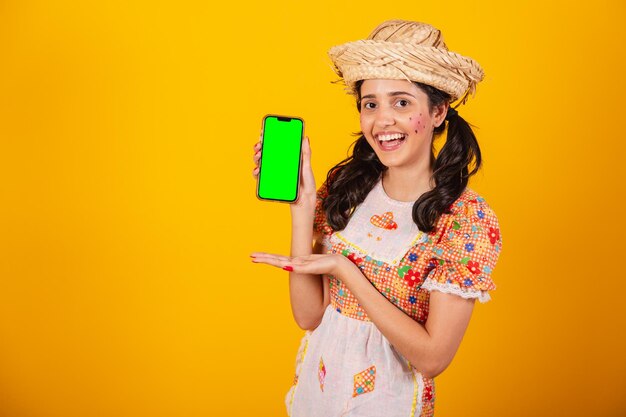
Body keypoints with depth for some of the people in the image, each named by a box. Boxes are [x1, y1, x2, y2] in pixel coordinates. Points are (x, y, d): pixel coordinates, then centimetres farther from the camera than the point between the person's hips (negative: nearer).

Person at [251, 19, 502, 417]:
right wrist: (303, 206, -19)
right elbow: (309, 315, -10)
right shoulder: (345, 185, -9)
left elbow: (433, 358, -21)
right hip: (315, 384, 4)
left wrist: (343, 270, -24)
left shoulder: (468, 219, -19)